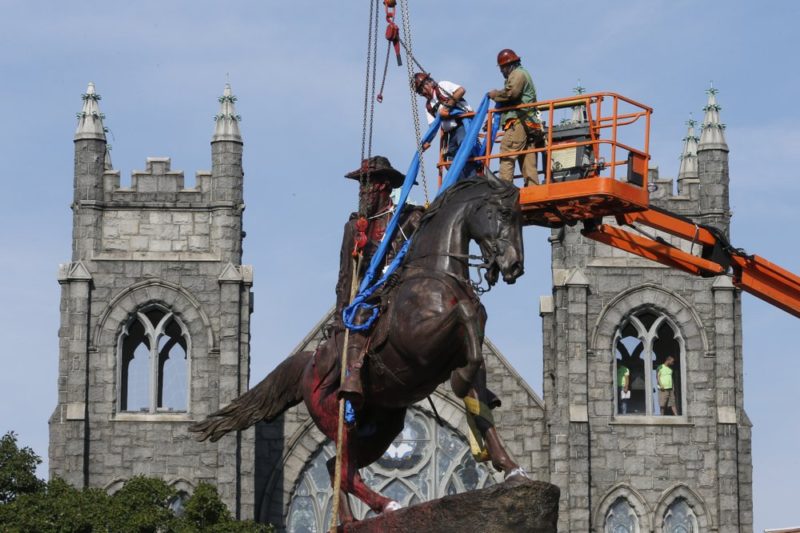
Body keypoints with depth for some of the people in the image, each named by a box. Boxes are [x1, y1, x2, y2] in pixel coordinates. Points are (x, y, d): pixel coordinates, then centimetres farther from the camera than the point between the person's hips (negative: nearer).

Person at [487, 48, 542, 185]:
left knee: (506, 158, -17)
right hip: (529, 125, 10)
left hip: (518, 122, -10)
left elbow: (511, 92, -18)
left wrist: (495, 94, -3)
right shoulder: (524, 74, 32)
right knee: (528, 163, 4)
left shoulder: (518, 74, 0)